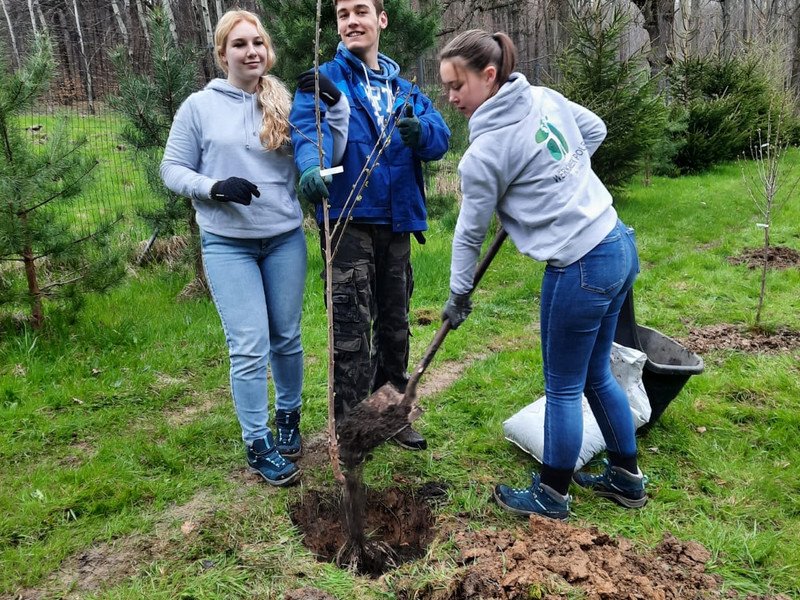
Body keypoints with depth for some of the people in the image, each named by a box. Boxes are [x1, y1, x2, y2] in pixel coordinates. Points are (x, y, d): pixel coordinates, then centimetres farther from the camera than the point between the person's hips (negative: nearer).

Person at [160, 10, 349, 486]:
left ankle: (289, 417, 35)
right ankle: (258, 445, 14)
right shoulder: (199, 106, -1)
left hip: (286, 239, 2)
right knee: (250, 347, -3)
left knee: (287, 339, 13)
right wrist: (215, 187, -16)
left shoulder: (286, 104, 3)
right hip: (228, 245, -2)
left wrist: (335, 108, -15)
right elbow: (173, 170, 2)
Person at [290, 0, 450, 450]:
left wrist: (419, 131, -25)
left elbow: (441, 138, -1)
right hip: (349, 220, -5)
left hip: (397, 220, 5)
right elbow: (308, 128, -20)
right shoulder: (323, 82, 1)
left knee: (395, 321, 15)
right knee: (352, 329, -9)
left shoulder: (404, 89, 14)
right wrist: (311, 166, -42)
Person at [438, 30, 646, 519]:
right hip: (619, 245, 9)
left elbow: (470, 231, -4)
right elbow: (596, 130, 21)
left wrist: (459, 294, 9)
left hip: (580, 268, -8)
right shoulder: (545, 97, 5)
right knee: (597, 375, 21)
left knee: (563, 389, 8)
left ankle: (551, 496, 27)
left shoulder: (485, 151, -15)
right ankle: (627, 477, 38)